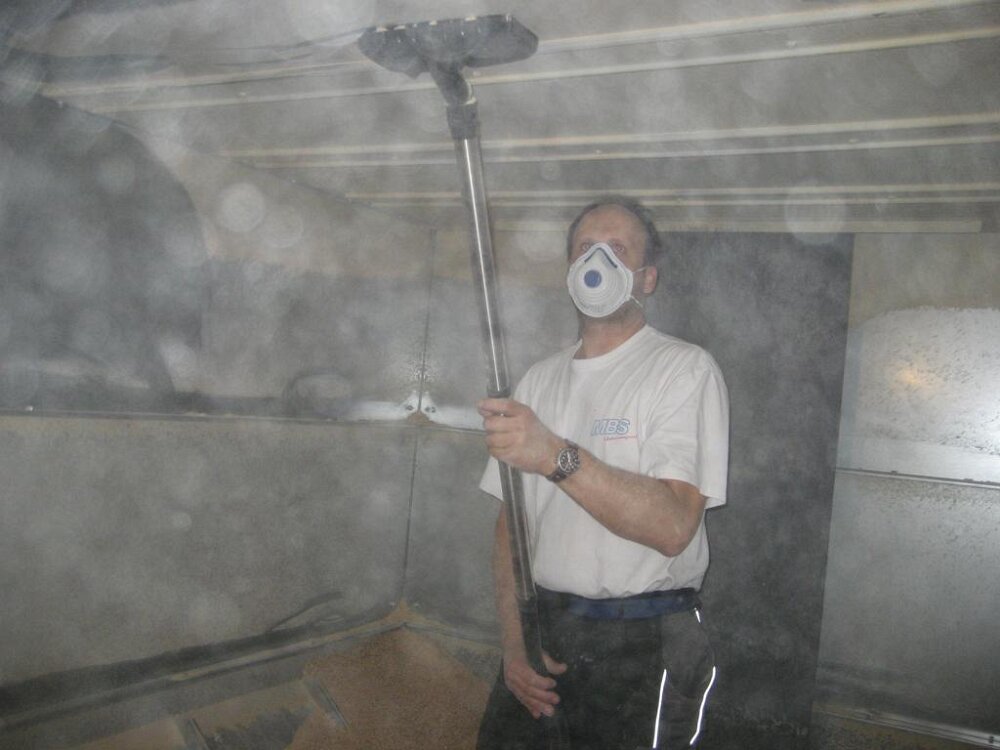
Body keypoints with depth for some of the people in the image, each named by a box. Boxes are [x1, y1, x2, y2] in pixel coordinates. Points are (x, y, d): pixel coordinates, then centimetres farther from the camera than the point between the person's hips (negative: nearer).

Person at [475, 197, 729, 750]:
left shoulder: (684, 369, -9)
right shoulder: (538, 380, 10)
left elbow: (672, 526, -23)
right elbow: (511, 521, 9)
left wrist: (557, 456, -34)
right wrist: (513, 642, -2)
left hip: (642, 642, -5)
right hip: (541, 626, 5)